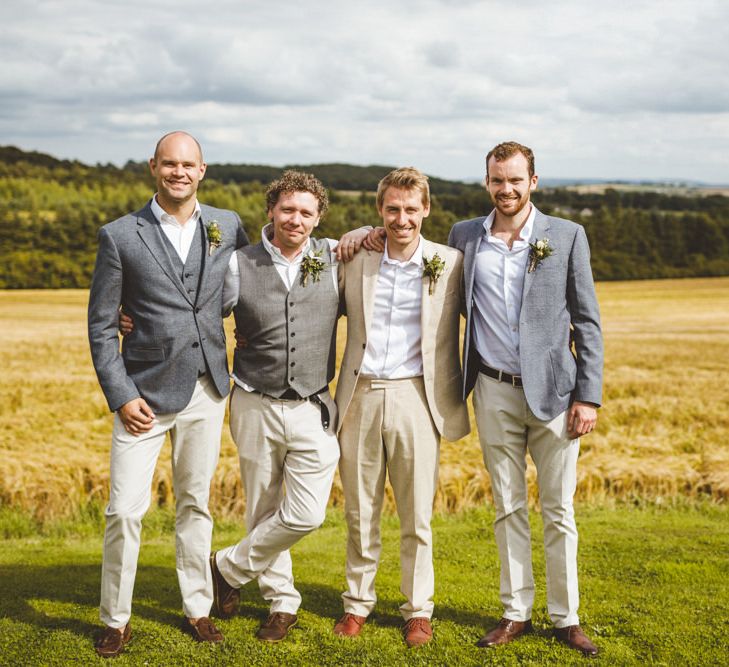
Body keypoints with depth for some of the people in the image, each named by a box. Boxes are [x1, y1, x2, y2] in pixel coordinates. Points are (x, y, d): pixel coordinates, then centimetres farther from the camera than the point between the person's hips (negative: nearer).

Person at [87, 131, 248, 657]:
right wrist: (121, 396, -10)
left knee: (196, 505, 13)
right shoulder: (120, 236, -3)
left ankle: (198, 608, 27)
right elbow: (102, 325, -2)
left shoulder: (228, 227, 5)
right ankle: (116, 620, 14)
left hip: (207, 392, 3)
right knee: (126, 511, -4)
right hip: (145, 395, -3)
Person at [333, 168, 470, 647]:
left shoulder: (449, 263, 0)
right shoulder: (357, 260, 5)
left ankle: (419, 608, 19)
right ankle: (358, 602, 25)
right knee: (360, 512, 11)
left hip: (416, 398, -2)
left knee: (417, 515, 5)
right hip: (361, 396, 2)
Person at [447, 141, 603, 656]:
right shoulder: (464, 236, 5)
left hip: (552, 390, -2)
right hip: (495, 391, 2)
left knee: (559, 511, 4)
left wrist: (588, 396, -6)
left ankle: (566, 618, 16)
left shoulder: (567, 236, -1)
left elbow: (587, 321, -1)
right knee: (508, 508, 10)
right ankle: (516, 613, 20)